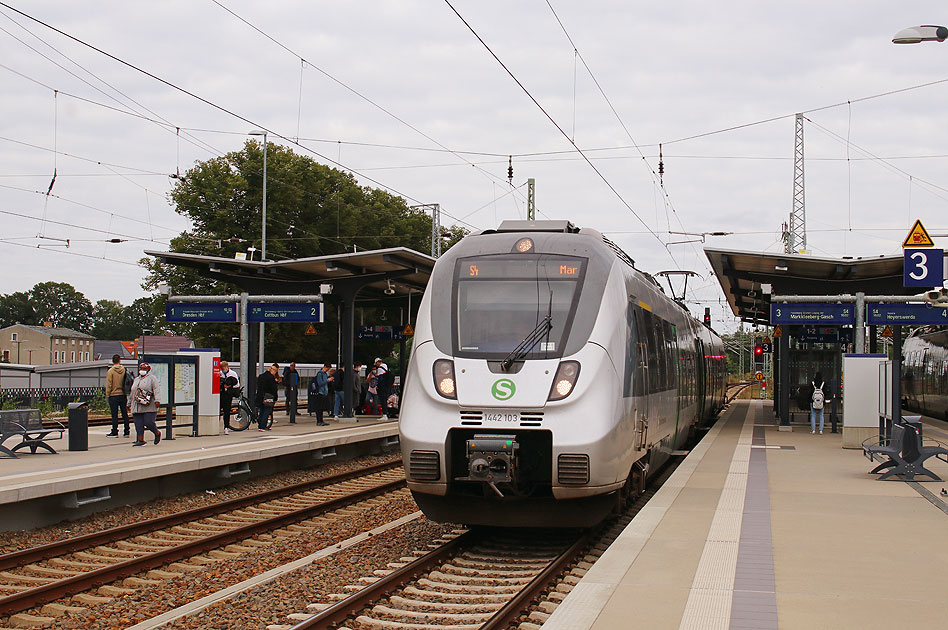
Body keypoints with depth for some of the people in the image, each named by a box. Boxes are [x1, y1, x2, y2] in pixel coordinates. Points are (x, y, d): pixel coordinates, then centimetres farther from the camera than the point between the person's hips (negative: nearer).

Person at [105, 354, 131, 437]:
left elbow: (108, 384, -10)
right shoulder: (124, 370, 2)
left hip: (113, 395, -4)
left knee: (114, 415, 0)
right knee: (125, 414, 9)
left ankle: (114, 432, 1)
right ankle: (126, 432, 12)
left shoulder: (110, 371, -8)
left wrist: (107, 394, -3)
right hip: (123, 395, 4)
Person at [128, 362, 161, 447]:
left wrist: (156, 400, -23)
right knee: (138, 425, 0)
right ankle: (140, 440, 2)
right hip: (137, 407, 6)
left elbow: (156, 390, -10)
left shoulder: (152, 378, 2)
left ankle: (157, 433, 15)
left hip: (149, 407, -6)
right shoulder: (136, 379, 22)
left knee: (148, 422, -10)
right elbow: (132, 393, 28)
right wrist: (129, 404, 27)